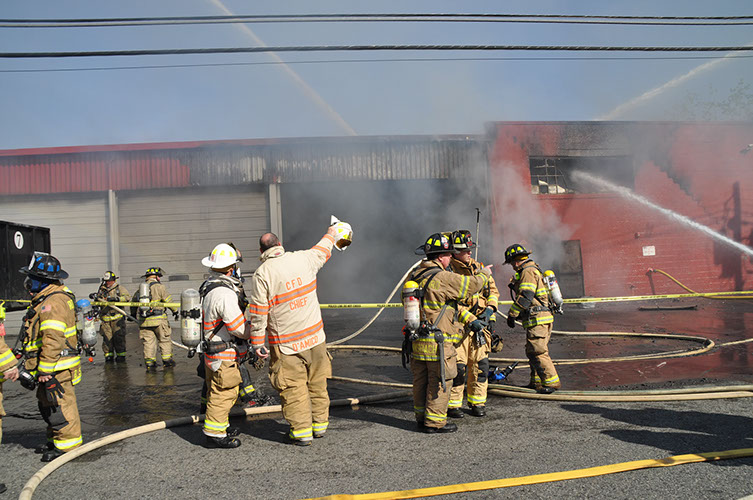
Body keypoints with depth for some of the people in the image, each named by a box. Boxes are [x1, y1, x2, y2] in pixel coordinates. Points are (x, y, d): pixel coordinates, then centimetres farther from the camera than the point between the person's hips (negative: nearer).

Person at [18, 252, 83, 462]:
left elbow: (53, 340, -26)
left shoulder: (54, 302, -21)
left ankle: (68, 445, 5)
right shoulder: (46, 299, 15)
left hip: (56, 367, -11)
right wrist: (32, 367, 27)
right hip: (50, 366, 11)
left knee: (60, 405, -4)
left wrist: (44, 371, -24)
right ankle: (56, 440, 31)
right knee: (47, 403, 19)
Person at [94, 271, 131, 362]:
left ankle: (121, 354, 4)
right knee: (107, 337, 1)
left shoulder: (119, 288, 5)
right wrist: (96, 297, 1)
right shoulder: (102, 289, 17)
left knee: (118, 337, -4)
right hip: (105, 317, 4)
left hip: (117, 317, -3)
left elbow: (127, 297, -8)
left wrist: (116, 299, -20)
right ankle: (108, 355, 10)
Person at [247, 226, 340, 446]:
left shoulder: (261, 275, -11)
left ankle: (301, 431, 10)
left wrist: (257, 344, -3)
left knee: (293, 387, 5)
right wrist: (331, 234, 43)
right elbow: (322, 250, 23)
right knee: (317, 383, 15)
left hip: (286, 344, -4)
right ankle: (319, 424, 26)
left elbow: (258, 314, -11)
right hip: (314, 336, 4)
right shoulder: (303, 259, 0)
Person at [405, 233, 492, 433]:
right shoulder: (443, 278, -18)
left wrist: (470, 318, 21)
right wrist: (484, 273, 17)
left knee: (421, 381, 16)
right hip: (437, 342, -8)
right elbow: (472, 285, -5)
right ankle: (434, 422, 9)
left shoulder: (414, 276, 10)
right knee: (439, 382, 2)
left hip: (416, 340, 9)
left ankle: (421, 418, 27)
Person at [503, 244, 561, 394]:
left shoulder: (528, 272, -12)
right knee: (532, 351, 15)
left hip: (538, 319, -11)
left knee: (538, 351, -12)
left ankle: (552, 382, -11)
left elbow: (525, 297, -19)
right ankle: (537, 382, 21)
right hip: (541, 318, 11)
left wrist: (512, 314, -14)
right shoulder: (534, 270, 22)